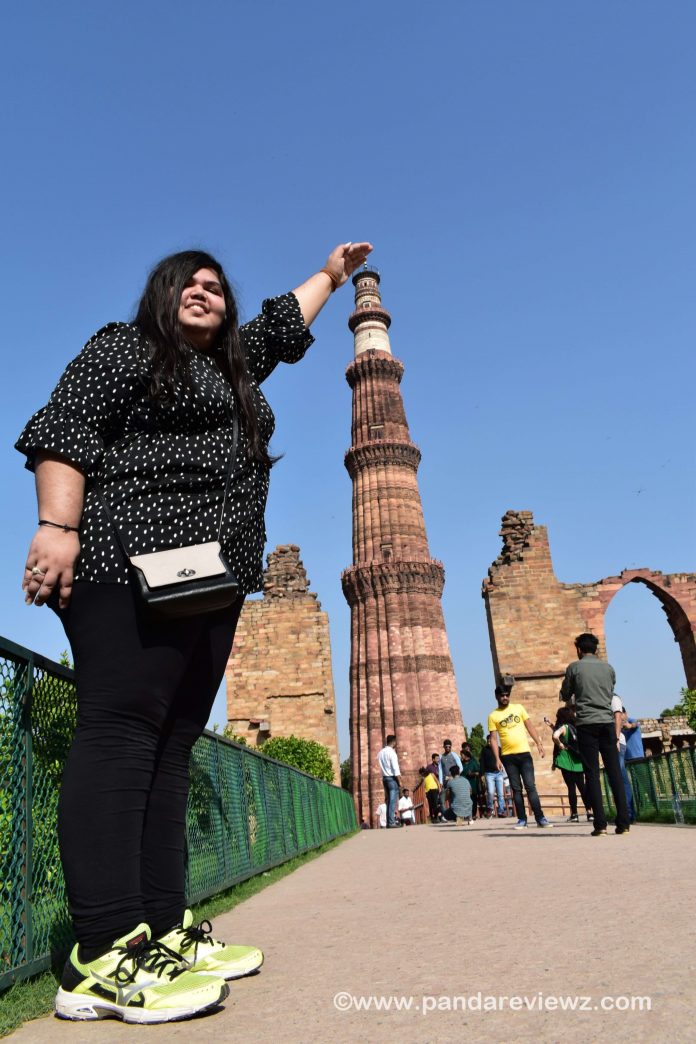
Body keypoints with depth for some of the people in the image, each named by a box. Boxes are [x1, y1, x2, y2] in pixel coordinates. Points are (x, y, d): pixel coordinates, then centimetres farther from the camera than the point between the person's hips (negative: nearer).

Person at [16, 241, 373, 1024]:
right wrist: (57, 526, -17)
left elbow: (283, 323, 45)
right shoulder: (123, 347, 8)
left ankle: (162, 931, 6)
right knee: (119, 733, -14)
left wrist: (331, 274, 55)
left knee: (171, 746, 2)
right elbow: (63, 430, -4)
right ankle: (103, 955, -14)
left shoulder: (234, 368, 29)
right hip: (132, 566, -8)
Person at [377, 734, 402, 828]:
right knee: (393, 801, -6)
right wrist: (399, 781, -11)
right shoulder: (391, 752, -13)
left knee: (388, 801, 11)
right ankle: (392, 822, -8)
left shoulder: (380, 753, 9)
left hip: (384, 778, 7)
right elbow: (396, 769, -16)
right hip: (392, 778, -7)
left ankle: (388, 822, 11)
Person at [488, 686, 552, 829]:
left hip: (524, 753, 0)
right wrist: (497, 759, -7)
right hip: (508, 756, 0)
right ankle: (522, 819, 9)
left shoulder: (518, 708, 6)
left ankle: (540, 817, 1)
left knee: (530, 786, -3)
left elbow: (529, 726, 8)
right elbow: (493, 739, 0)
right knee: (516, 789, 4)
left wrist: (539, 743, -2)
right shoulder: (493, 716, 1)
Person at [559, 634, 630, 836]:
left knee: (592, 774, -1)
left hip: (587, 724, -3)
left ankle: (600, 824, -5)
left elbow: (565, 696, 11)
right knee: (615, 772, 5)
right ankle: (623, 822, 3)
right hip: (608, 722, 3)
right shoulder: (608, 667, 10)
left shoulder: (574, 667, 2)